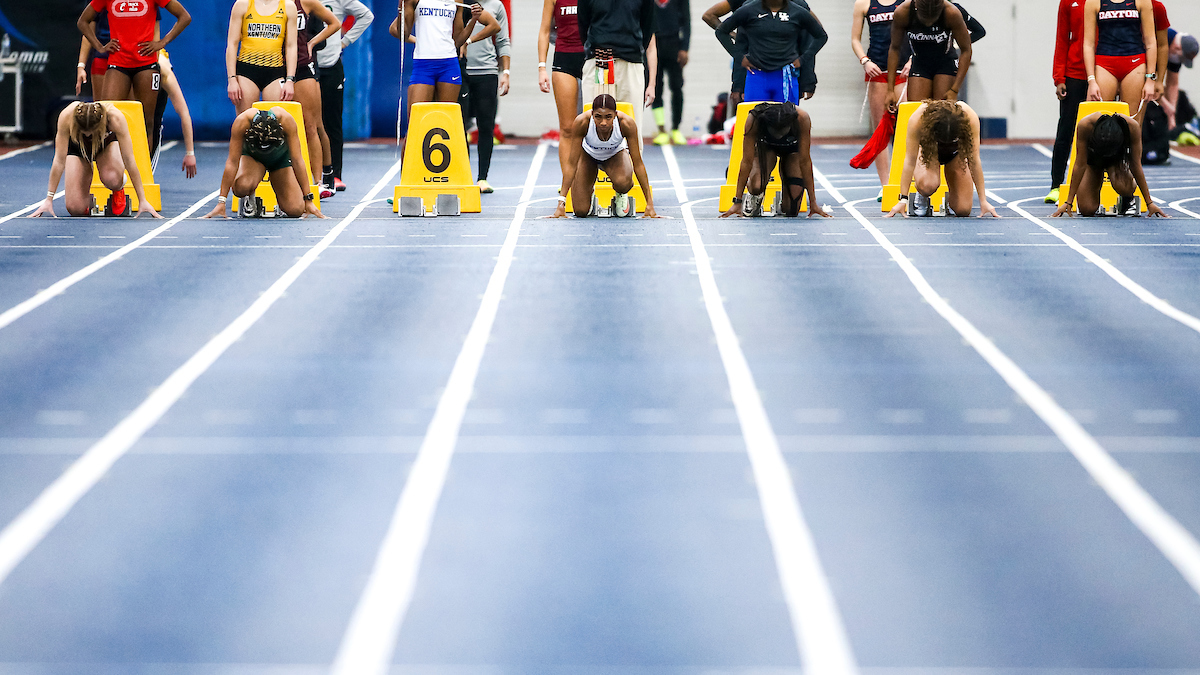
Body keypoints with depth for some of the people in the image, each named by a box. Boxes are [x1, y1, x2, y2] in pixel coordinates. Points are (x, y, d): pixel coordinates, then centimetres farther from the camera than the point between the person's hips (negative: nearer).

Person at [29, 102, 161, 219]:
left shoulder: (115, 117, -39)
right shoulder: (66, 116, -38)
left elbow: (129, 160, -32)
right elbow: (59, 160, -30)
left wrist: (142, 200, -30)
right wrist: (49, 200, -28)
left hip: (108, 142, 0)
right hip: (77, 147, 0)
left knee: (111, 179, -35)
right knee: (75, 208, -16)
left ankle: (118, 190, 1)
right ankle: (86, 197, 20)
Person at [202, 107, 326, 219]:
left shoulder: (286, 120, -36)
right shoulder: (241, 122, -37)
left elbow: (297, 161, -30)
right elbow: (232, 162, -32)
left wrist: (308, 200, -29)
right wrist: (221, 203, -33)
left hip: (281, 157, 1)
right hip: (251, 155, -1)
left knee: (296, 210, -17)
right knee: (241, 187, -36)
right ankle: (249, 199, 2)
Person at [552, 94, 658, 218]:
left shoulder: (627, 124, -36)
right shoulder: (581, 123, -36)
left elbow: (638, 164, -26)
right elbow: (572, 164, -28)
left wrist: (650, 205, -27)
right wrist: (561, 203, -32)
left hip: (616, 154, 0)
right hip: (588, 155, 0)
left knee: (623, 183, -35)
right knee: (581, 211, -10)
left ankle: (621, 195, 3)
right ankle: (589, 191, 25)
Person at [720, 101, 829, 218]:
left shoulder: (802, 118, -39)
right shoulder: (753, 120, -38)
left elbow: (804, 161, -30)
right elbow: (747, 161, -30)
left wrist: (813, 203, -26)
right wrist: (737, 202, -28)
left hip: (792, 150, 0)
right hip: (766, 147, 0)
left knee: (791, 210, -12)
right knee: (756, 187, -31)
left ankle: (784, 198, 25)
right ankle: (754, 198, 6)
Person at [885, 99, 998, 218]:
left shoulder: (970, 117, -37)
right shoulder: (918, 119, -39)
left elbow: (974, 160, -29)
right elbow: (910, 160, -32)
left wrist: (983, 201, -26)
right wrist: (903, 200, -33)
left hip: (956, 154, 1)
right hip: (928, 150, -1)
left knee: (963, 210, -11)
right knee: (928, 185, -35)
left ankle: (951, 198, 24)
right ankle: (921, 198, 1)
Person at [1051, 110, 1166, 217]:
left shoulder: (1133, 127, -36)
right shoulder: (1085, 125, -37)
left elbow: (1136, 165, -23)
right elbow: (1080, 165, -26)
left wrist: (1149, 203, -18)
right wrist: (1068, 202, -23)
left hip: (1119, 158, -1)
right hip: (1092, 159, 1)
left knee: (1121, 183, -36)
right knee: (1087, 209, -17)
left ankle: (1128, 200, 0)